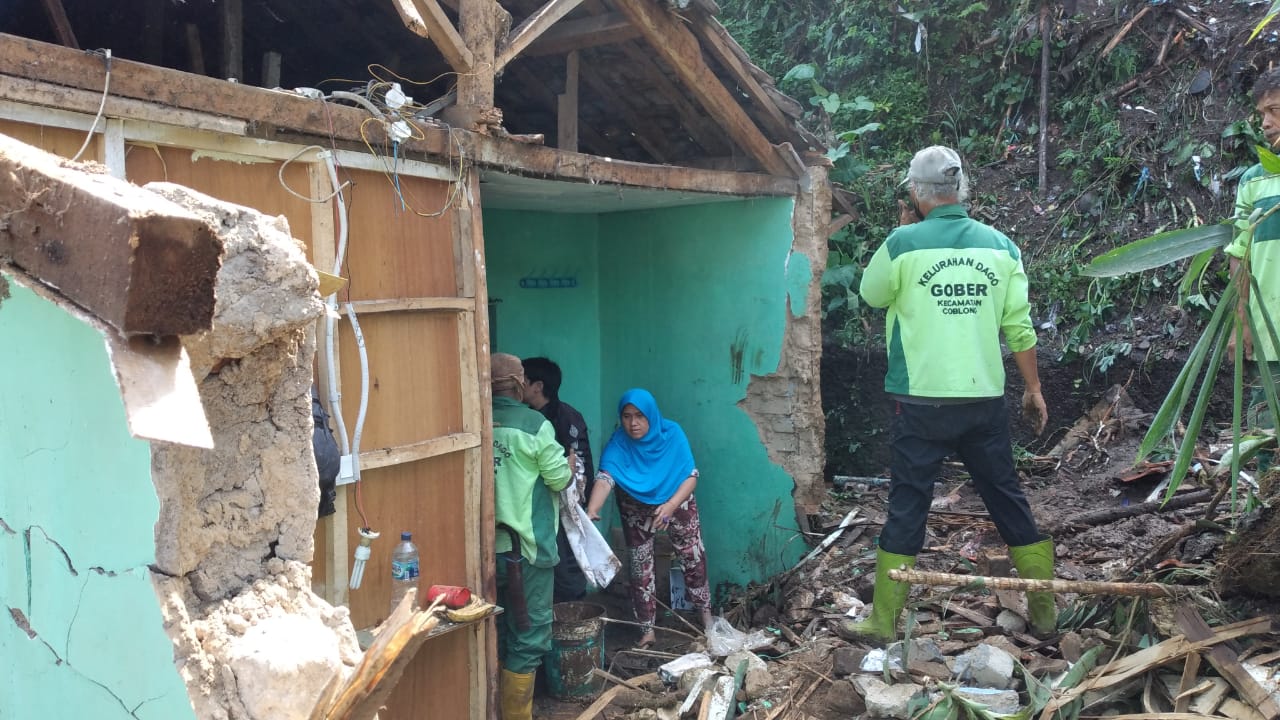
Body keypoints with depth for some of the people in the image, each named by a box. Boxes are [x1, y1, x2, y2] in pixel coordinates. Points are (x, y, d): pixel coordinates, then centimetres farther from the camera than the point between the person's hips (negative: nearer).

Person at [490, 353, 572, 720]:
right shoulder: (534, 424, -12)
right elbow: (560, 479, -7)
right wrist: (570, 461, 14)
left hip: (485, 545, 5)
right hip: (525, 545, -5)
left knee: (492, 629, 19)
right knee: (528, 634, 5)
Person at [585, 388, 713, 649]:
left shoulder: (672, 434, -23)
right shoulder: (618, 444, -25)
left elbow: (691, 476, -23)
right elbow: (605, 478, -40)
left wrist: (671, 505, -40)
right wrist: (591, 511, -59)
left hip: (677, 503, 0)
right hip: (637, 511, 0)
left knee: (694, 558, 7)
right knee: (640, 568, 3)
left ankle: (705, 613, 28)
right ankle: (647, 630, 16)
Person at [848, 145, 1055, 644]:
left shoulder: (905, 243, -9)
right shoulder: (999, 245, 3)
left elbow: (871, 294, 9)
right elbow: (1020, 327, 4)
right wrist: (1034, 388, 13)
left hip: (923, 401, -3)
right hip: (986, 400, 4)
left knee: (907, 507, 3)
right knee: (1009, 500, 15)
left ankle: (883, 622, 9)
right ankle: (1045, 609, 25)